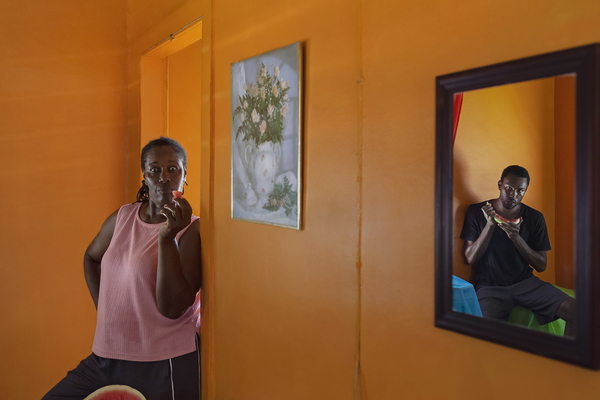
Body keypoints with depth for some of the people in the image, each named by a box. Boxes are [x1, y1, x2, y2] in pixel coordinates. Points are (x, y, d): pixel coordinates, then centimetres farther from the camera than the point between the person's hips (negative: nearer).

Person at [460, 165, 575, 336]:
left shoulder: (535, 217, 5)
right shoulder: (476, 212, 0)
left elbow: (541, 266, 2)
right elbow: (470, 259, -5)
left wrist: (516, 237, -15)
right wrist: (490, 225, -16)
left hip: (525, 282, 3)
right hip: (490, 286, -3)